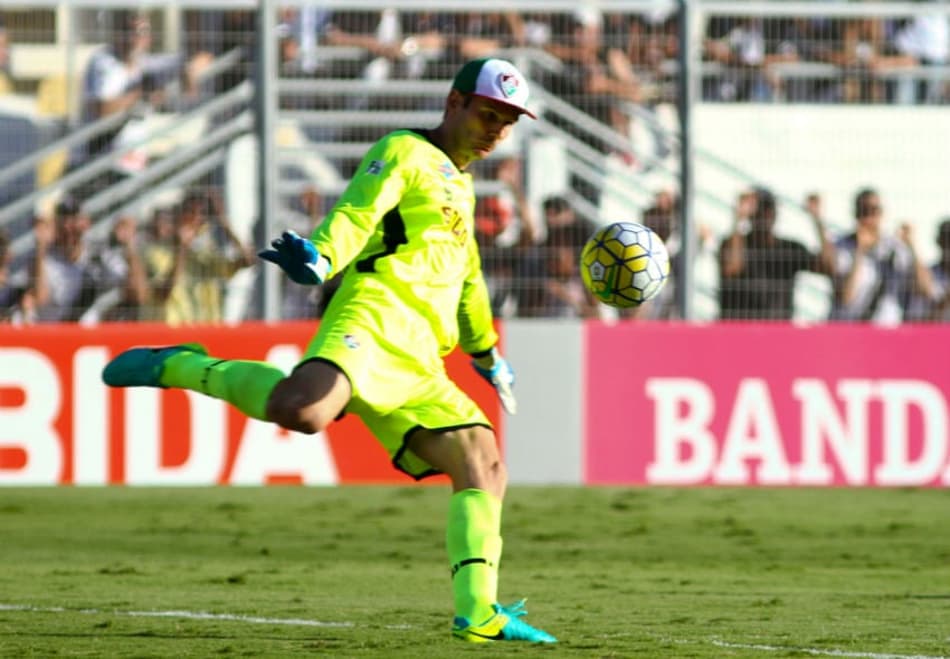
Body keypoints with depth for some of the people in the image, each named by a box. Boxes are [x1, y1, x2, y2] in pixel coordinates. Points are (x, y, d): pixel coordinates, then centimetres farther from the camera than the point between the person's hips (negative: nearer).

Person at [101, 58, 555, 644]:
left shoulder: (459, 185, 33)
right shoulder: (404, 154, 7)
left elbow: (465, 278, 47)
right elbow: (354, 215, -11)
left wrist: (488, 356, 57)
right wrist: (319, 259, -32)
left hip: (417, 368, 9)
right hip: (375, 321, -9)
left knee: (484, 468, 0)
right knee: (302, 410, -37)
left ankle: (478, 613, -2)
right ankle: (182, 367, -15)